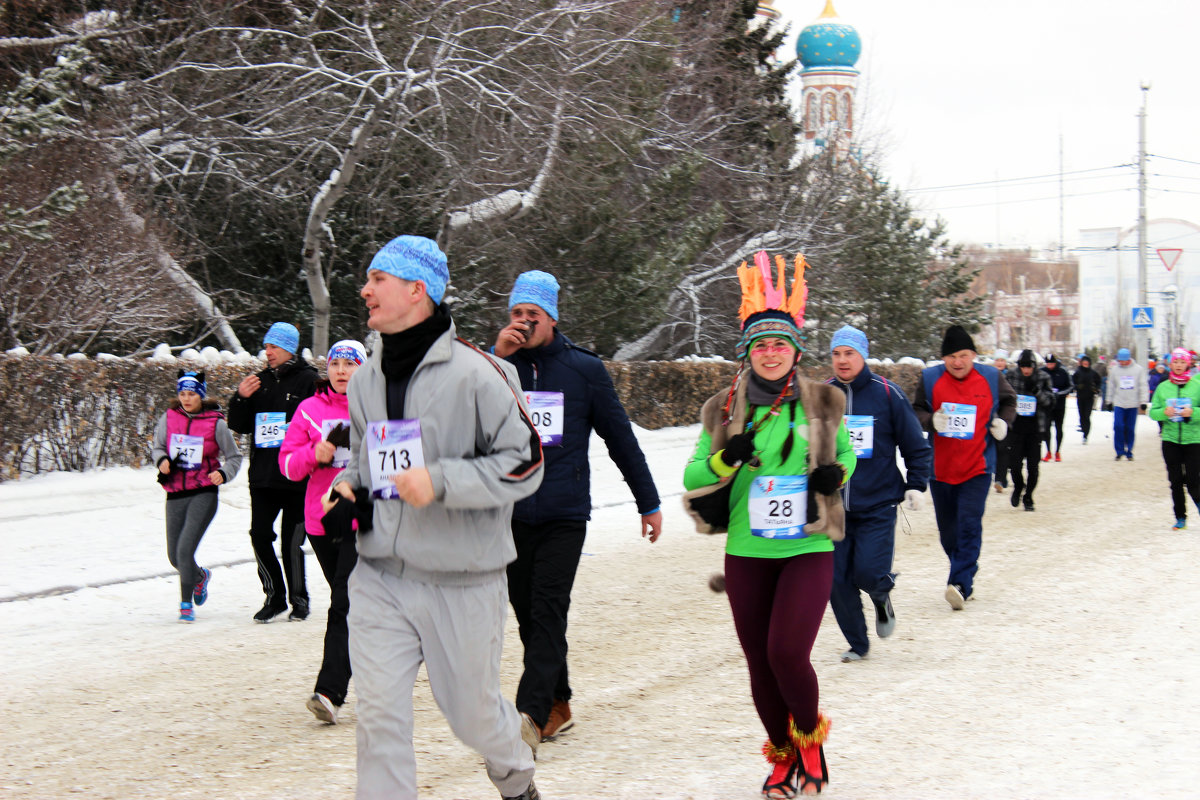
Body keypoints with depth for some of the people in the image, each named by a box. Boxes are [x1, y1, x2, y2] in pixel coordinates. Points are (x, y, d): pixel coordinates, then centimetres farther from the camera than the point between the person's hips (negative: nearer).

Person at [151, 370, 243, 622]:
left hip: (203, 494, -4)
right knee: (174, 556, 10)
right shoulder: (169, 418, 3)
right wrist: (162, 460, -8)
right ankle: (200, 576, 44)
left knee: (185, 549, -16)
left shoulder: (215, 423, -5)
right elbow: (157, 447, 14)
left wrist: (224, 474, -15)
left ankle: (186, 604, 0)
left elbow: (234, 457, 4)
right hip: (175, 494, 4)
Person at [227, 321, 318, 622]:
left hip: (296, 479, -5)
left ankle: (298, 599, 16)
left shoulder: (308, 381, -2)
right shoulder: (261, 381, 14)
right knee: (260, 536, 1)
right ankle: (274, 597, 15)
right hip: (262, 476, 5)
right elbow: (239, 426, 14)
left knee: (291, 542, -2)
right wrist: (241, 398, -2)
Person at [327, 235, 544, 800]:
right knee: (379, 714, -5)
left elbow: (524, 464, -12)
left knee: (471, 710, 12)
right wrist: (348, 484, 3)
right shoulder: (365, 381, 7)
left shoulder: (475, 374, -13)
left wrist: (441, 481, -22)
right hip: (379, 578, 4)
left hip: (460, 581, -4)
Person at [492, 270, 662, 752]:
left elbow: (620, 437, 9)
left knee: (548, 613, -11)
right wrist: (498, 358, -16)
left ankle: (530, 714, -18)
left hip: (564, 516, -3)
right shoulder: (498, 365, 6)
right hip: (511, 513, 3)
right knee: (529, 616, 7)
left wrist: (649, 502, 11)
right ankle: (557, 706, 20)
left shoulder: (584, 369, 3)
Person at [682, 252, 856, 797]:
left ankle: (810, 738, 12)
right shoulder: (725, 411, 2)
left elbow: (845, 452, 18)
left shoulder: (822, 405, 1)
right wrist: (725, 459, -15)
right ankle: (783, 755, 30)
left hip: (808, 550, -2)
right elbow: (692, 478, 5)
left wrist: (837, 474, -5)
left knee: (787, 653, -17)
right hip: (746, 553, 2)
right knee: (760, 665, 7)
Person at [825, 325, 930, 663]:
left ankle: (882, 600, 24)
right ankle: (857, 644, 20)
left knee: (869, 574, -13)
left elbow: (916, 445, 4)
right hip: (832, 508, 3)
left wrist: (915, 485, -3)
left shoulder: (887, 394, -3)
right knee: (837, 580, 0)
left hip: (877, 506, -3)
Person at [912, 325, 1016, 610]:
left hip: (977, 468, -2)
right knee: (948, 530, 9)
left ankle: (960, 584, -17)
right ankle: (965, 576, 29)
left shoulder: (991, 378, 0)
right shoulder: (930, 378, -4)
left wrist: (1003, 421, 0)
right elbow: (916, 410, 5)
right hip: (940, 468, 2)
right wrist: (931, 420, -16)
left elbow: (1008, 400, 19)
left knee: (969, 525, -14)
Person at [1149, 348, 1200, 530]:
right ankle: (1180, 517, 14)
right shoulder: (1163, 387, 6)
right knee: (1175, 481, 5)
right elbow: (1153, 412, 7)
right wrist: (1164, 412, -13)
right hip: (1170, 440, 2)